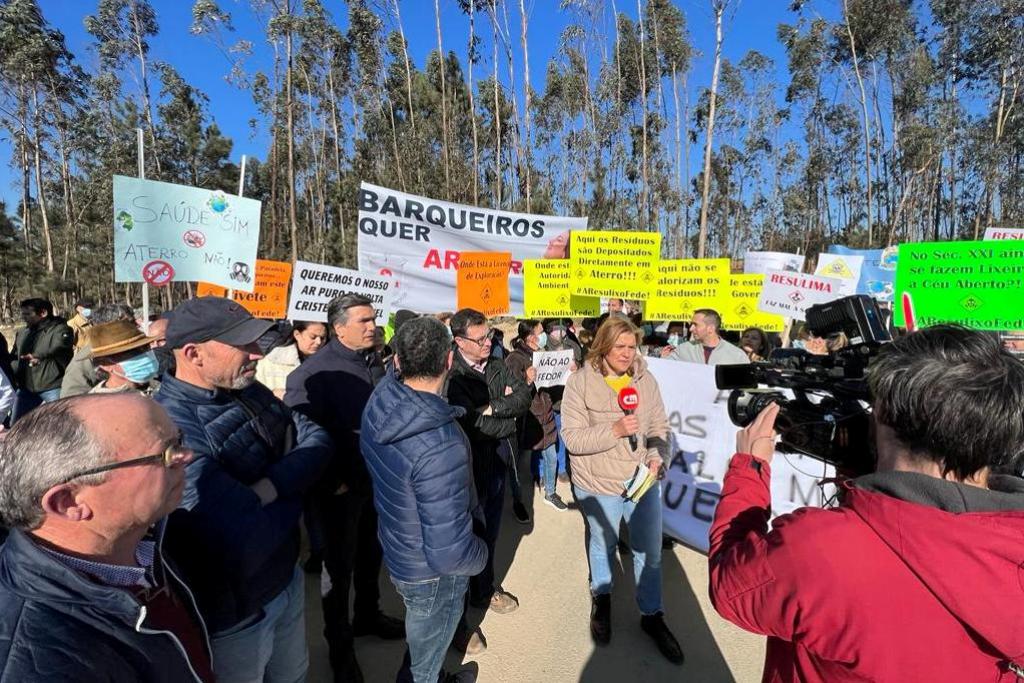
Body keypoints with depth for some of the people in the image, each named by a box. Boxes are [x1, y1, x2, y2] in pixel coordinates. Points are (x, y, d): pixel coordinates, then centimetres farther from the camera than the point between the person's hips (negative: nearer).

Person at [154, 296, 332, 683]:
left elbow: (317, 440, -6)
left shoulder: (248, 390, -4)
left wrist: (270, 487, -24)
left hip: (286, 577, 7)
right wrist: (291, 495, -15)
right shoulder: (171, 425, -31)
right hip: (233, 611, -7)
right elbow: (244, 541, -35)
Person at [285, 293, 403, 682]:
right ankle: (339, 645, 31)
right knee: (340, 563, 11)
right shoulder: (315, 372, -18)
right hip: (341, 486, -6)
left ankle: (367, 615, 45)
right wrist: (330, 482, -17)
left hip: (376, 478, 6)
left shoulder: (374, 362, 3)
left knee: (371, 553, 22)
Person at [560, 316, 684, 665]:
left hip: (644, 480, 3)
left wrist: (657, 458, -13)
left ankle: (652, 615, 40)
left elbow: (659, 427, 4)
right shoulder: (580, 382, -15)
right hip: (599, 485, -2)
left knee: (650, 552, 16)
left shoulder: (646, 380, -3)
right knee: (603, 546, 22)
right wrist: (614, 431, -27)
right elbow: (571, 437, -17)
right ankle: (601, 598, 51)